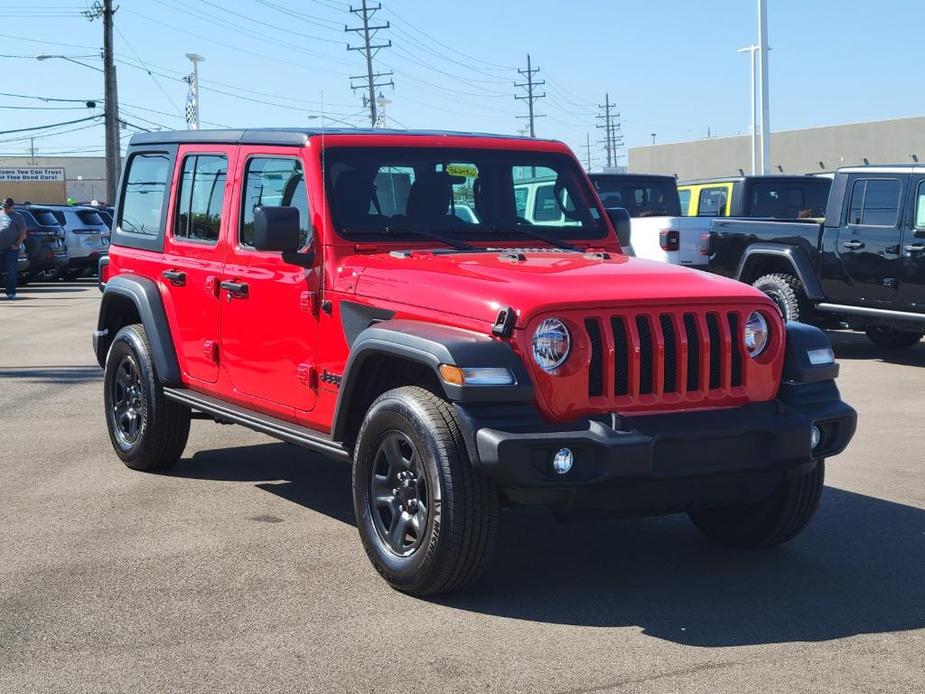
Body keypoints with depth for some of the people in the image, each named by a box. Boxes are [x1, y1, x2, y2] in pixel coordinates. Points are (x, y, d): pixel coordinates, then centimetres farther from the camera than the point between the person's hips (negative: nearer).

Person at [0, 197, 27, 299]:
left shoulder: (17, 216, 4)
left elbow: (23, 233, 2)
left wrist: (17, 244, -8)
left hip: (11, 249, -3)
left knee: (11, 271, -4)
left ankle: (11, 292, -1)